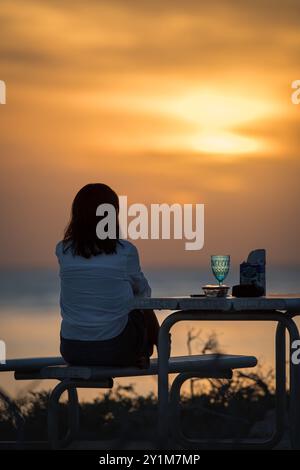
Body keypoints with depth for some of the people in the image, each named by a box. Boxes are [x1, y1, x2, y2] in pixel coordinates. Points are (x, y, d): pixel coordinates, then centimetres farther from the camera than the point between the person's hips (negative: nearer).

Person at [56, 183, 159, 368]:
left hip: (71, 349, 3)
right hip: (113, 349, -3)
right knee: (146, 311, 30)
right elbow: (143, 291, 9)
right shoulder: (125, 251, -11)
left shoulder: (63, 251, -3)